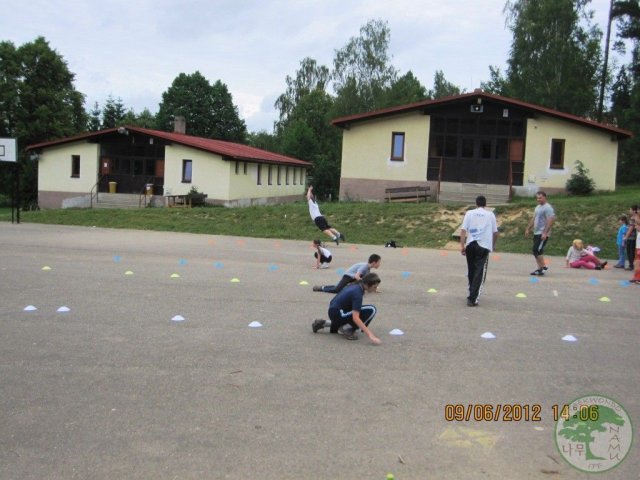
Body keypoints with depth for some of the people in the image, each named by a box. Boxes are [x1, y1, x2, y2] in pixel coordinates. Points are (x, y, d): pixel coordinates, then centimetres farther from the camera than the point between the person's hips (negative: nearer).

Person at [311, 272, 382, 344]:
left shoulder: (356, 286, 5)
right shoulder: (357, 293, -22)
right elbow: (355, 318, -28)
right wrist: (370, 335, -30)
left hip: (333, 311, 9)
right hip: (338, 313, -9)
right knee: (371, 310, -17)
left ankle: (323, 323, 22)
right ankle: (348, 329, -7)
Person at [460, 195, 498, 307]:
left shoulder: (469, 213, 7)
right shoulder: (490, 215, 7)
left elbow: (463, 230, -2)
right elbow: (495, 232, 10)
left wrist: (462, 246, -2)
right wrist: (493, 245, 25)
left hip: (470, 245, 2)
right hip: (484, 246, -2)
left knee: (471, 270, 18)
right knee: (480, 273, -1)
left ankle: (472, 294, 31)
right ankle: (472, 298, -11)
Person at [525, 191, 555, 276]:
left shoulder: (548, 208, -13)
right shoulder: (538, 207, 17)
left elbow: (550, 221, -21)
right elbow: (533, 219, 24)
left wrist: (545, 233, -26)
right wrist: (528, 229, 20)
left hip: (542, 234, -9)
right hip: (536, 233, 9)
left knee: (537, 250, -13)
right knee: (537, 251, 10)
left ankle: (542, 268, -6)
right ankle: (540, 268, 17)